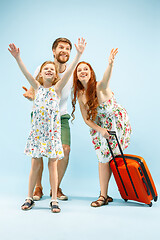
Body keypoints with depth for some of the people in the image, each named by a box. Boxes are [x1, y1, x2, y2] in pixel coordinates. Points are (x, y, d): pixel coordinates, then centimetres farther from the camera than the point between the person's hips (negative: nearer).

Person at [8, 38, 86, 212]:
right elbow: (26, 72, -3)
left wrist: (79, 54, -18)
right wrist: (17, 58, -16)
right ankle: (29, 198, 21)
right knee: (35, 164, 8)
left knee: (52, 165, 3)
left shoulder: (57, 88, 2)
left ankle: (54, 200, 14)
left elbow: (69, 71, -9)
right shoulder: (37, 87, 8)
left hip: (53, 130, -2)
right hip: (37, 129, 2)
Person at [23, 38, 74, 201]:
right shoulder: (42, 69, -7)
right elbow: (32, 91, -1)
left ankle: (56, 188, 7)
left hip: (61, 116, 1)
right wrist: (30, 95, -24)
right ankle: (38, 188, 10)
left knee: (65, 149, -13)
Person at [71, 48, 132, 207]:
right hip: (99, 126, 4)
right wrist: (100, 130, -16)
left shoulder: (99, 86, -18)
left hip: (117, 121, -4)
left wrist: (110, 64, -64)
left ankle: (104, 195, 14)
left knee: (110, 157, -1)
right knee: (103, 158, 2)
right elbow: (86, 119, -1)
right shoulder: (80, 95, -3)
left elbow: (105, 79, -44)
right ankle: (104, 195, 15)